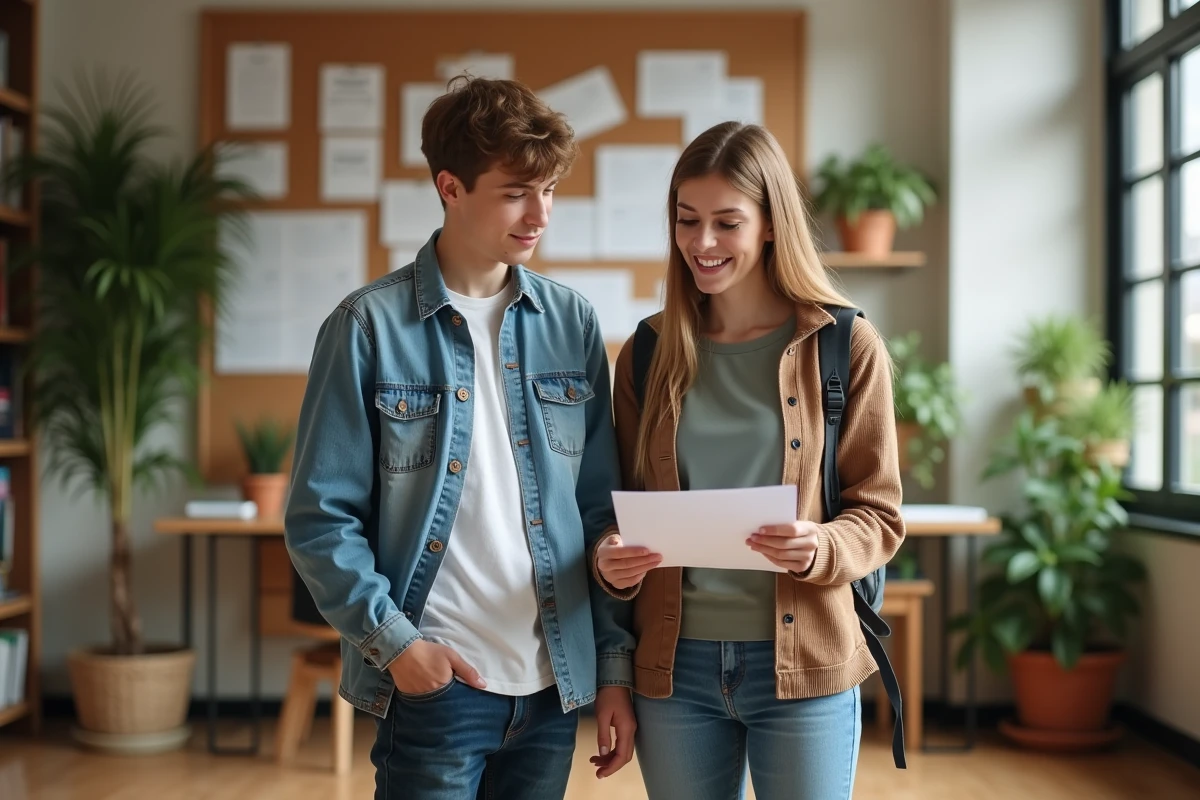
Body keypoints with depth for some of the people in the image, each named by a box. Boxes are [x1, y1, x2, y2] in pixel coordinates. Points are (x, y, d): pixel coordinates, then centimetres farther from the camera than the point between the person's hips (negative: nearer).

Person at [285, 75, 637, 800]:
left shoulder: (572, 323, 5)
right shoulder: (371, 326, -6)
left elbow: (603, 510, 8)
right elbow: (320, 517, -5)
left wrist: (616, 664, 5)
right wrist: (393, 639, -14)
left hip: (555, 683, 4)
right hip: (433, 680, -4)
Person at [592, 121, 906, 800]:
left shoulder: (847, 347, -2)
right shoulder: (649, 354, 6)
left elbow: (880, 515, -1)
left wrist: (821, 550, -21)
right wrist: (611, 562, -9)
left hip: (801, 661, -2)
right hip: (674, 665, 2)